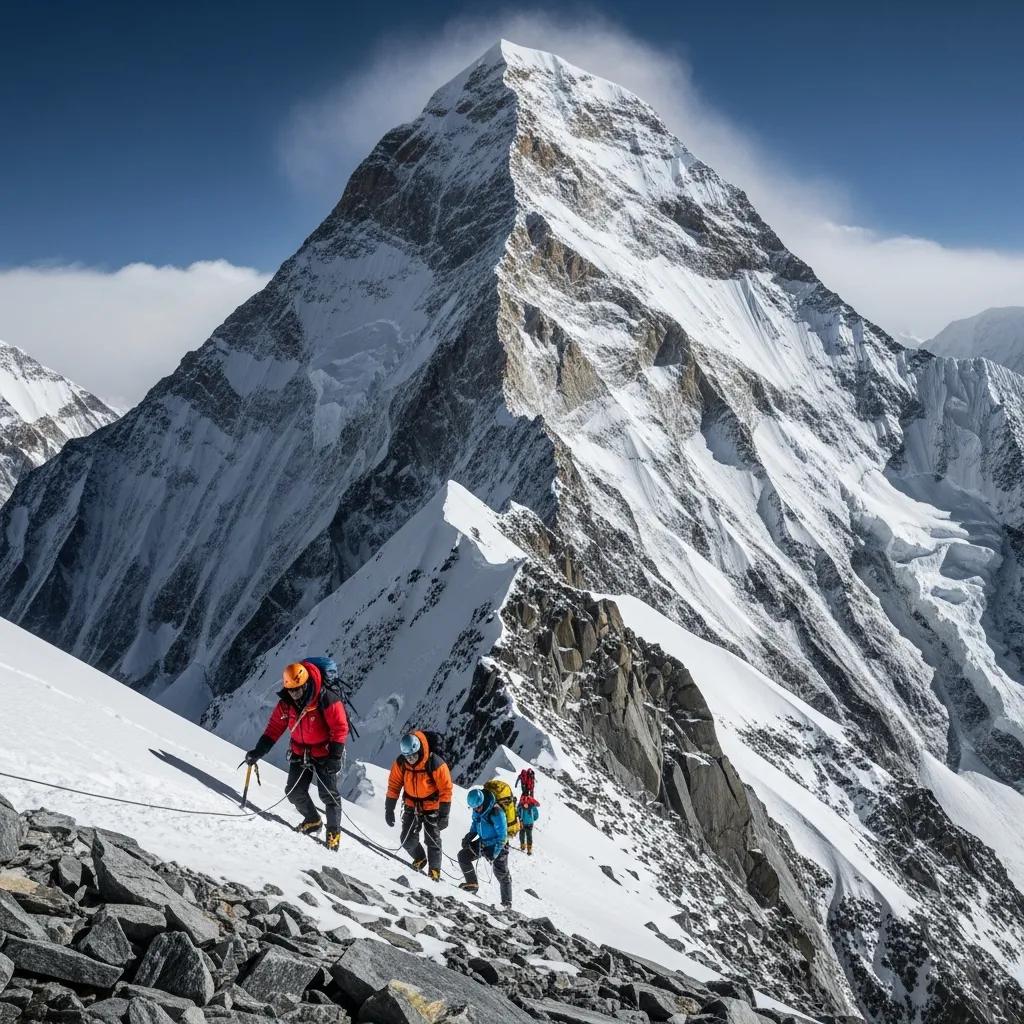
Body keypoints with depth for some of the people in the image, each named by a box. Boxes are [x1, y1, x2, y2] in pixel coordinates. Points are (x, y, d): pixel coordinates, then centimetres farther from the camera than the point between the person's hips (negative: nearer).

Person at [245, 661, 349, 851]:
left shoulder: (326, 700, -23)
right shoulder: (286, 703, -6)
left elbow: (340, 728, -19)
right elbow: (274, 728, 0)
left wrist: (335, 756, -22)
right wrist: (258, 751, -9)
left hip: (325, 754, -5)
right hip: (300, 753, 5)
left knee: (328, 793, -6)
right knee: (295, 792, 3)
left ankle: (334, 831, 12)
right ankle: (313, 821, 27)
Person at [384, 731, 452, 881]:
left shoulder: (436, 764, -26)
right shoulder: (400, 763, -14)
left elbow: (446, 790, -18)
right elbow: (394, 786, -2)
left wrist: (444, 815, -16)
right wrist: (389, 809, -2)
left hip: (432, 808, -4)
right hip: (411, 806, 4)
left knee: (433, 840, -6)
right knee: (407, 840, 2)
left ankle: (434, 870, 11)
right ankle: (420, 859, 30)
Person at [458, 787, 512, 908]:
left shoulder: (496, 813, -30)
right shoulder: (477, 810, -7)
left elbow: (502, 836, -25)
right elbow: (475, 824, 14)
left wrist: (494, 853, -27)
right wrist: (469, 837, -2)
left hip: (498, 845, -7)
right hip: (483, 842, 7)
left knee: (501, 874, 0)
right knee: (463, 855, -1)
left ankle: (507, 902, 14)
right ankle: (472, 884, 11)